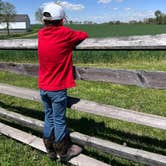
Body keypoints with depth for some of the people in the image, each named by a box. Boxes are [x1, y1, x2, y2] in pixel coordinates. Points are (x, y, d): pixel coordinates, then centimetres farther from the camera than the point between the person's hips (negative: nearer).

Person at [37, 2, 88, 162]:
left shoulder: (41, 34, 1)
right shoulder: (64, 33, -15)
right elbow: (84, 35, -2)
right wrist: (71, 42, 13)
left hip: (43, 87, 6)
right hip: (57, 88, -6)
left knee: (49, 118, 17)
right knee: (59, 121, 7)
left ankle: (50, 150, 31)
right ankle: (64, 152, 25)